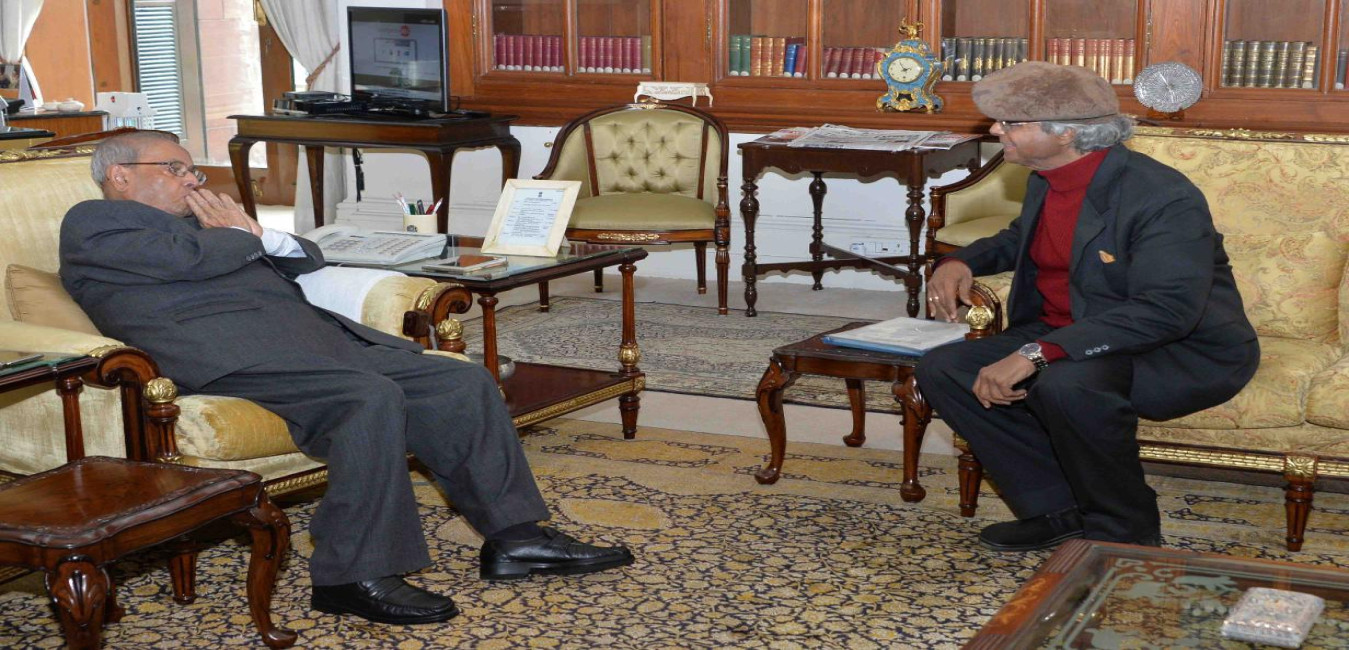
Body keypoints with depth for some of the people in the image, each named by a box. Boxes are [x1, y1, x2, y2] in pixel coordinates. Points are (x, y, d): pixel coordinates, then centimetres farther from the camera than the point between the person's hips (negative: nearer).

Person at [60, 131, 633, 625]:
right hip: (234, 358, -9)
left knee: (463, 383, -4)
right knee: (372, 398, -33)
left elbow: (307, 259, 28)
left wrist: (257, 234, 9)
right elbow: (187, 257, -9)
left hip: (315, 338, 9)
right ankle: (354, 576, -26)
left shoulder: (203, 225, 35)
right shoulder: (93, 223, 10)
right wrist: (243, 235, 11)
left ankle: (514, 536, 1)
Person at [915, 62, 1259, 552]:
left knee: (1066, 384, -39)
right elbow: (1022, 238, 27)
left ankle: (1127, 533, -14)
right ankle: (1058, 510, -2)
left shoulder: (1164, 198, -24)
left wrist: (1036, 354, -40)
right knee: (942, 371, -7)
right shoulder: (1046, 181, 4)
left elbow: (1166, 310, -35)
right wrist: (961, 262, 3)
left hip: (1187, 354, -8)